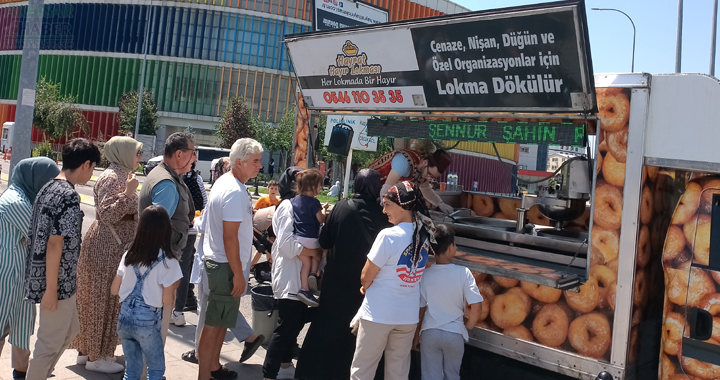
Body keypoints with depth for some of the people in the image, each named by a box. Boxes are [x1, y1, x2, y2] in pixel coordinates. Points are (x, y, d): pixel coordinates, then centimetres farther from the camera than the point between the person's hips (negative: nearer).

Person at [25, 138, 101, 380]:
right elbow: (55, 244, -23)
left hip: (53, 277, 9)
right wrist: (51, 289, -20)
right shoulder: (69, 196, -21)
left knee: (71, 329, 24)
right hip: (58, 282, -9)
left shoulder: (48, 188, 8)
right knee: (52, 340, 7)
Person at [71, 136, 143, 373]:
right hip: (106, 249, -10)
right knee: (103, 300, -2)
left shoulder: (122, 176, 13)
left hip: (113, 248, 10)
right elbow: (107, 215, -25)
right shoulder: (111, 177, -17)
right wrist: (127, 194, -30)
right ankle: (97, 357, 8)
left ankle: (88, 350, 27)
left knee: (103, 300, 16)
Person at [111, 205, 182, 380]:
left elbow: (114, 290, 9)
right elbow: (167, 302, -11)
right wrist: (173, 286, 7)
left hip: (124, 318, 5)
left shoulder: (129, 255, 3)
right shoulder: (168, 262, -12)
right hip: (147, 321, -5)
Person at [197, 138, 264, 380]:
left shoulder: (225, 181, 11)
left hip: (217, 261, 10)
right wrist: (238, 274, -20)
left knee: (220, 321, 19)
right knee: (215, 324, -1)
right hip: (226, 266, -10)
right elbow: (230, 237, -24)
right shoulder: (235, 192, -21)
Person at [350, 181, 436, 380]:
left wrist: (365, 287, 11)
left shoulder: (388, 236, -19)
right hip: (409, 315, 6)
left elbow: (366, 278, -13)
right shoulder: (424, 235, 1)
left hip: (378, 313, -6)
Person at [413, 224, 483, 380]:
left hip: (429, 334, 0)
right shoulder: (464, 273, -14)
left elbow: (419, 311, -3)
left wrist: (415, 336, 10)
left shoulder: (425, 275, -10)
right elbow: (475, 309, -15)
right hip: (455, 334, 0)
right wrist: (467, 327, 5)